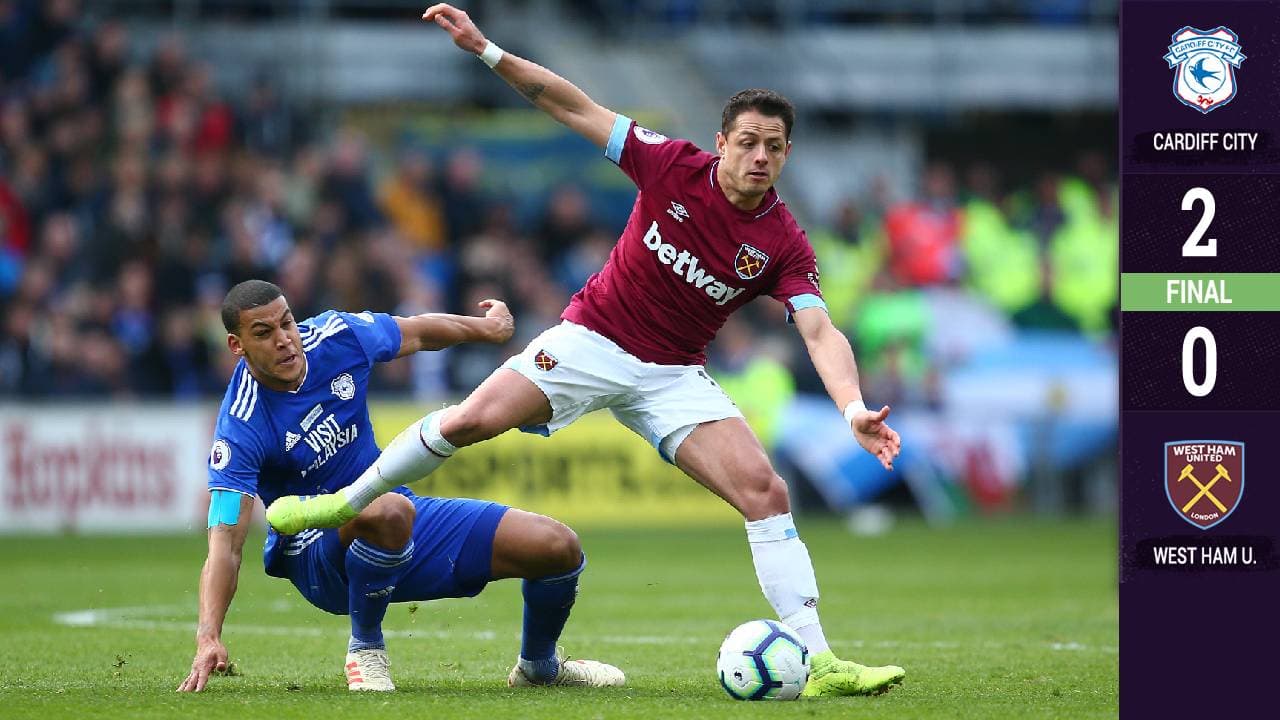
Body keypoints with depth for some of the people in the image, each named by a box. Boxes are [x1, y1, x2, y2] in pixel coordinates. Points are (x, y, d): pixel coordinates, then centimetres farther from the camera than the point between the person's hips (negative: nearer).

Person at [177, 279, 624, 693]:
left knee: (559, 548, -6)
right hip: (319, 559, -6)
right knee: (387, 511, -42)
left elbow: (416, 333, 12)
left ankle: (538, 666, 25)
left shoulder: (336, 336, -10)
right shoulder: (240, 429, -25)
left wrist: (488, 328, 29)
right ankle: (365, 649, -16)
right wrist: (208, 637, -44)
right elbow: (225, 543, -31)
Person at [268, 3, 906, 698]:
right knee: (474, 418, -20)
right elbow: (576, 107, -7)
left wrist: (854, 408, -38)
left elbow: (820, 333, -20)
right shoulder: (674, 167, -11)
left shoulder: (784, 244, -11)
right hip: (592, 338, -1)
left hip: (673, 376, 1)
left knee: (766, 492, -16)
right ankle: (344, 504, 3)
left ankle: (817, 663, -14)